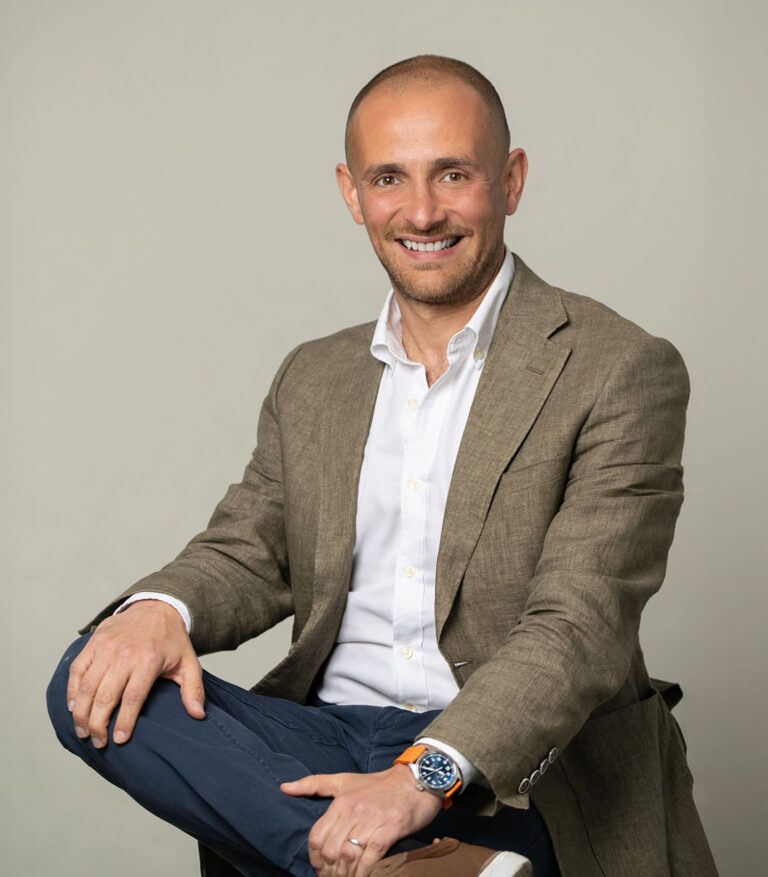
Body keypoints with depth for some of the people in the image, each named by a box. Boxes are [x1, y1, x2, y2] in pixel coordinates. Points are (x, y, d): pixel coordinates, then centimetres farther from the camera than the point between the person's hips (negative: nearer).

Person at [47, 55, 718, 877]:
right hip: (325, 737, 8)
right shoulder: (312, 377, 17)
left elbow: (581, 627, -14)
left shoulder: (621, 371, -5)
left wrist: (425, 777, -29)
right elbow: (247, 553, 14)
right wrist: (161, 608, -12)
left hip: (508, 770, -7)